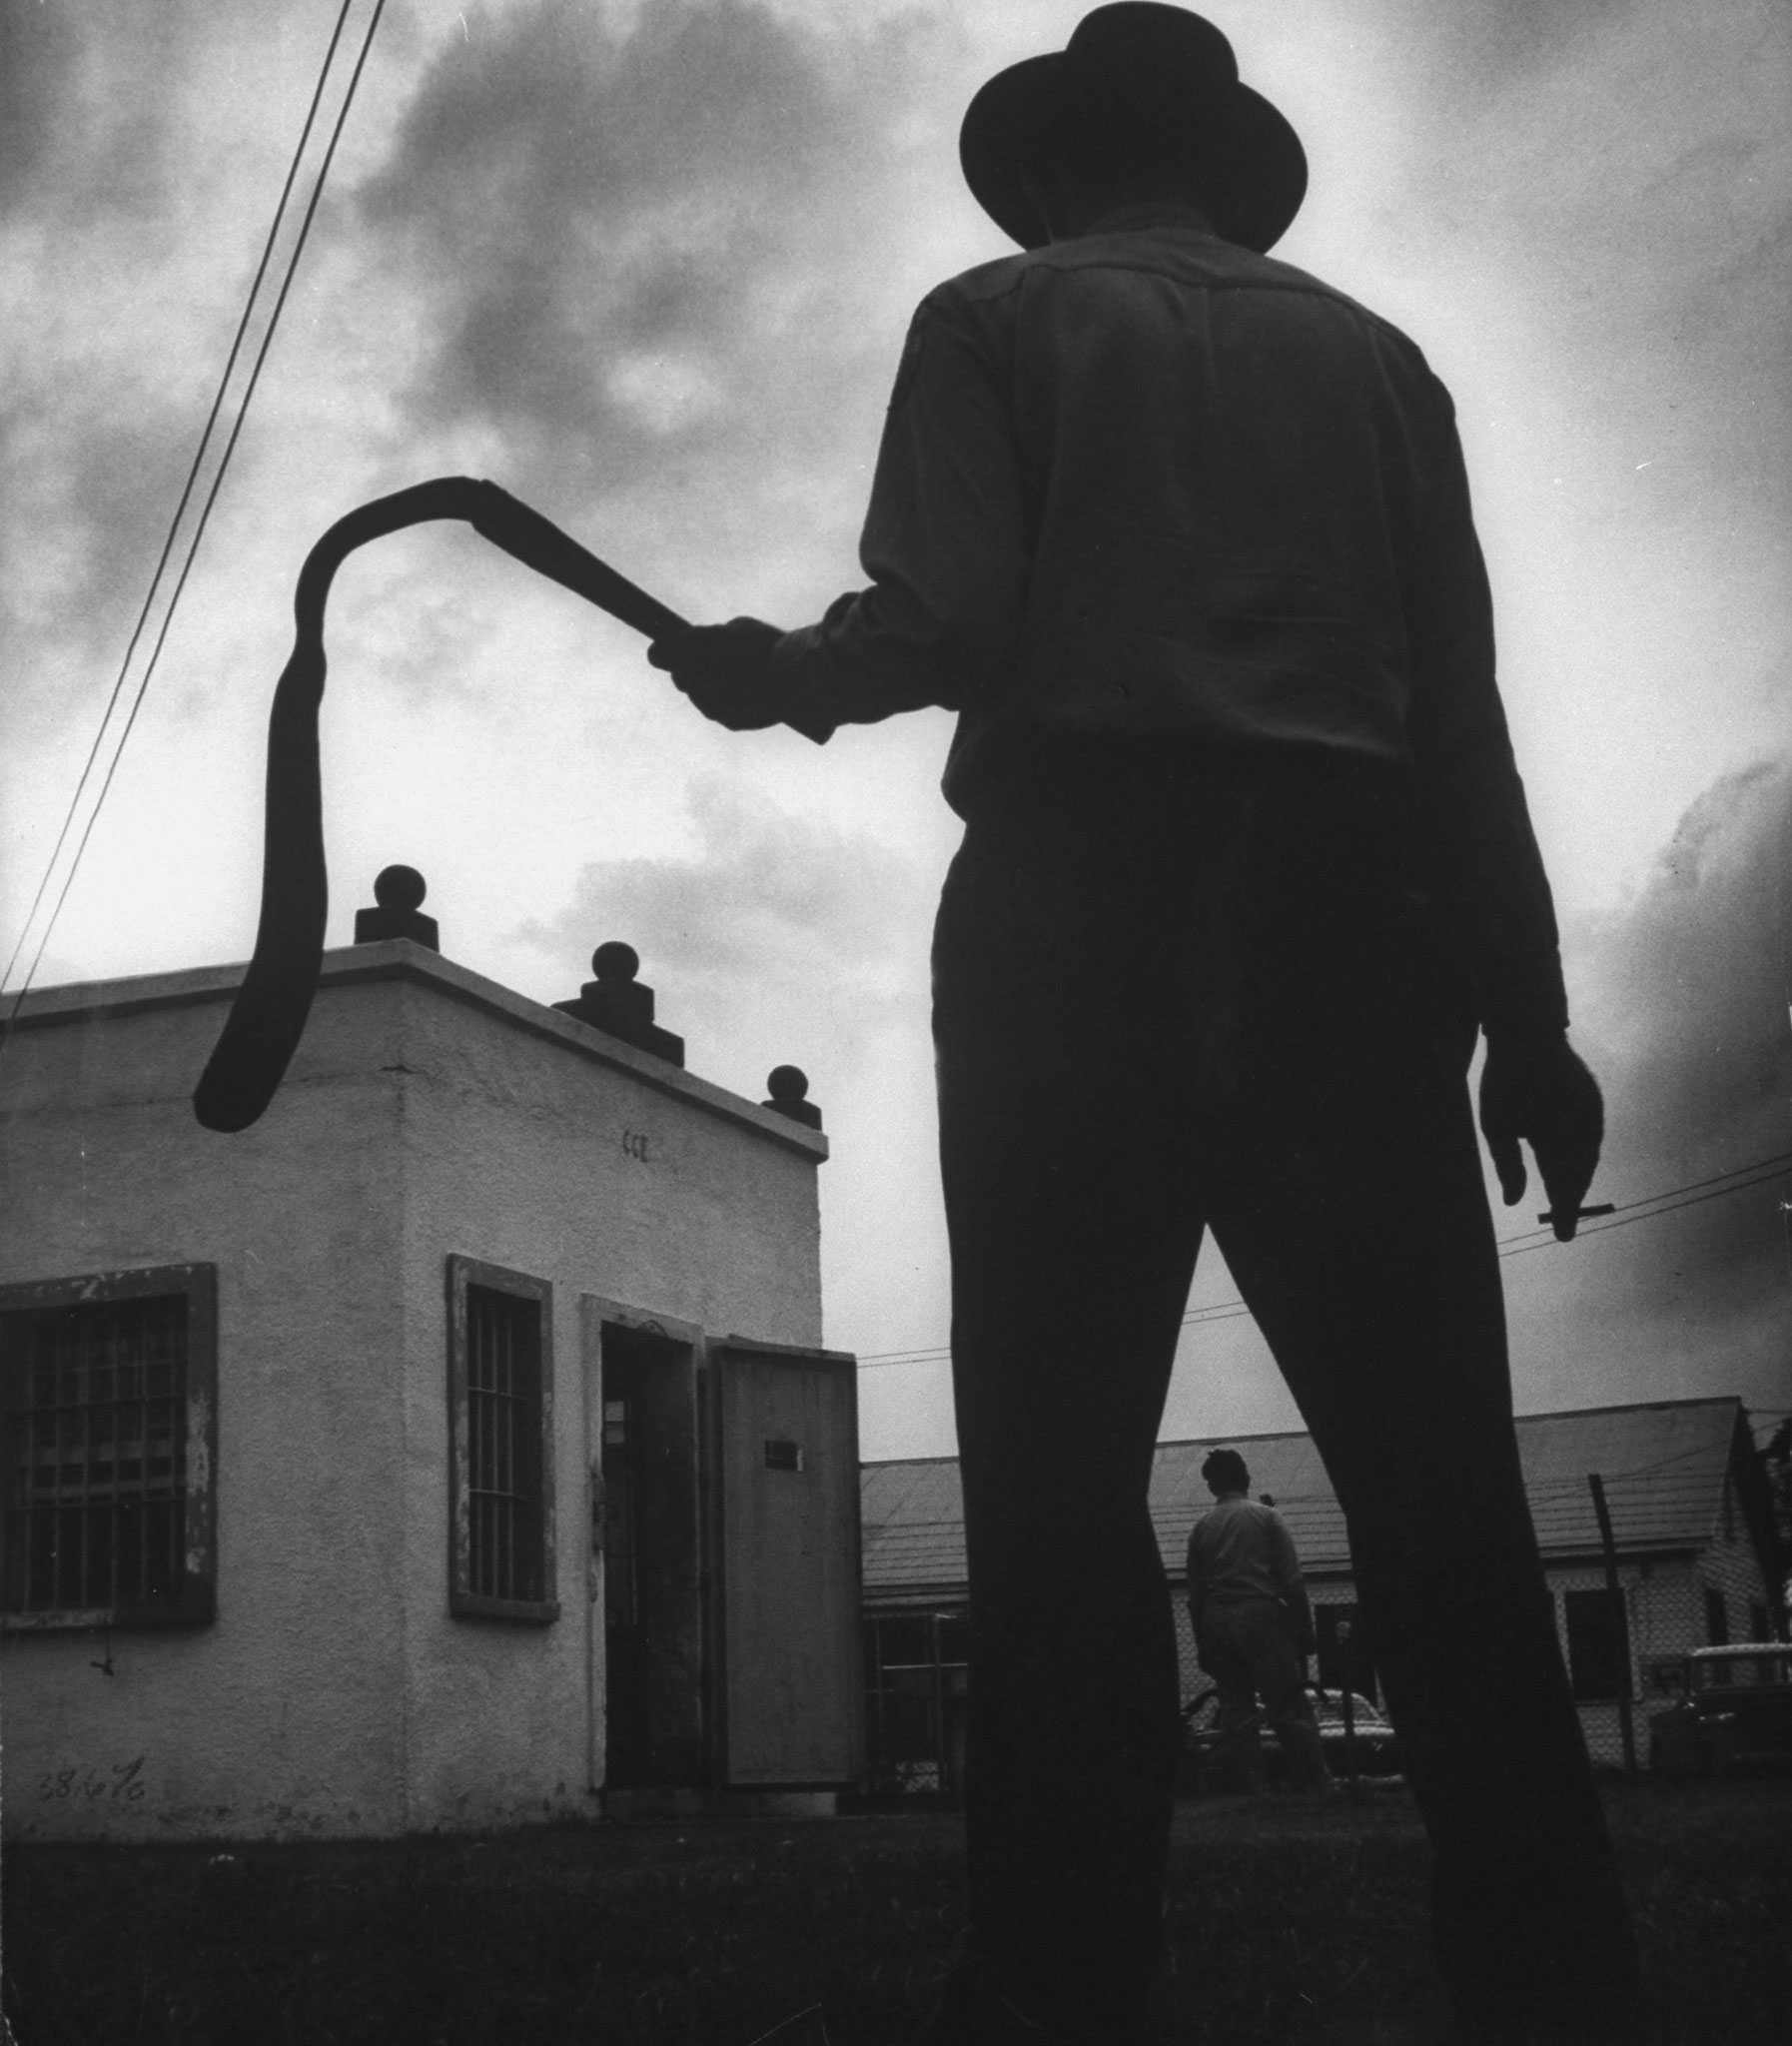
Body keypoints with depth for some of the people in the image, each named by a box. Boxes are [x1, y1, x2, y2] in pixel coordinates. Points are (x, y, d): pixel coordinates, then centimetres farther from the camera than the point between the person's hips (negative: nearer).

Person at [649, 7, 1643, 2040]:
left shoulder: (999, 317, 12)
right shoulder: (1368, 352, 21)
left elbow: (941, 626, -4)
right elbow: (1462, 705, 12)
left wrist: (770, 674, 14)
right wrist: (1526, 1012, 10)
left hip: (1084, 891, -2)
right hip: (1351, 899, 3)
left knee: (1063, 1476, -6)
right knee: (1435, 1479, -1)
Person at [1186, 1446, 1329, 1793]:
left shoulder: (1201, 1527, 10)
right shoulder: (1266, 1517, 1)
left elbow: (1195, 1592, 9)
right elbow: (1292, 1580, -4)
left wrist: (1202, 1643, 14)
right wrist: (1305, 1629, 0)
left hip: (1216, 1622, 3)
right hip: (1262, 1615, -3)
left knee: (1235, 1706, 7)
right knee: (1288, 1705, -3)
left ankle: (1245, 1784, 4)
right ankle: (1313, 1781, -6)